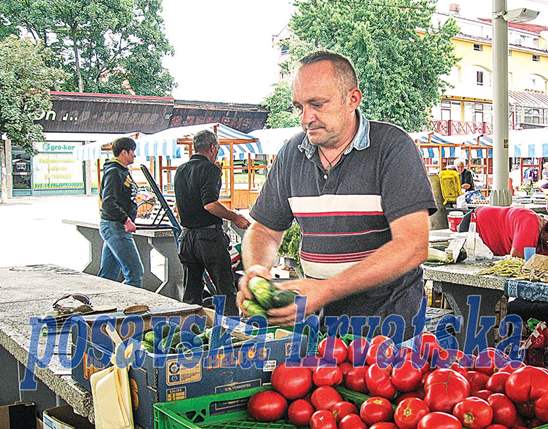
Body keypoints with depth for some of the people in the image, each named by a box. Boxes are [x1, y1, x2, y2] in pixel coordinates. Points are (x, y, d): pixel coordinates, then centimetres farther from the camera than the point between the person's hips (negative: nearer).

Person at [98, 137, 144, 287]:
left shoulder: (123, 172, 19)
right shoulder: (113, 172, -12)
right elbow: (108, 203, -23)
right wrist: (126, 220, -28)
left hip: (117, 227, 10)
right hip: (115, 227, -10)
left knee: (108, 275, 12)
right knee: (135, 272, -11)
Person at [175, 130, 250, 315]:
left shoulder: (180, 171, 12)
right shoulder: (210, 169, -11)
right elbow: (210, 204, -23)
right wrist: (235, 217, -14)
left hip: (187, 235, 7)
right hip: (210, 235, -7)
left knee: (191, 291, 13)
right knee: (226, 289, 2)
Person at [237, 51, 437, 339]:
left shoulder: (393, 147, -9)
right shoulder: (291, 154, 7)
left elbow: (412, 247, -19)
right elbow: (264, 231, 16)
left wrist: (326, 290, -27)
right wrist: (256, 270, -9)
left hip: (387, 309, -3)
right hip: (318, 314, 4)